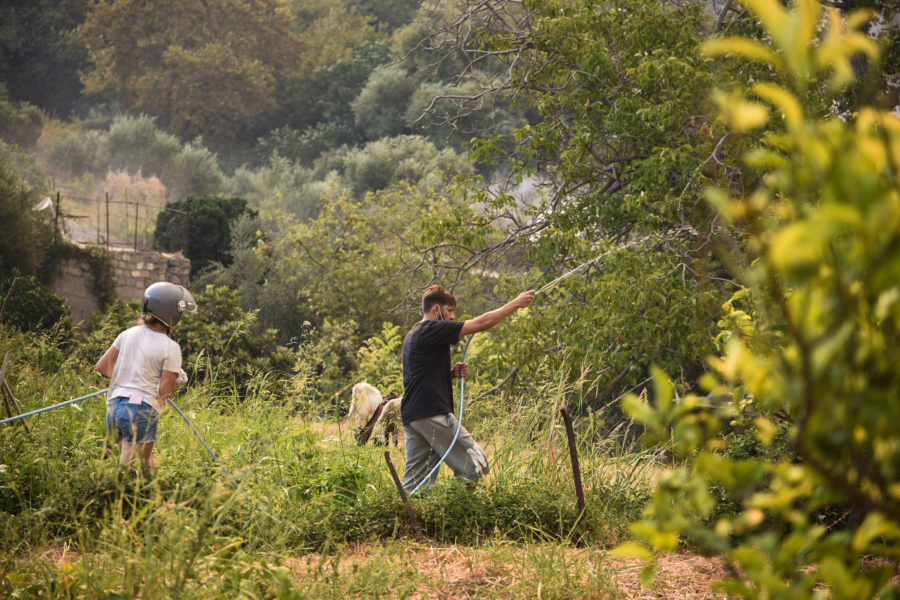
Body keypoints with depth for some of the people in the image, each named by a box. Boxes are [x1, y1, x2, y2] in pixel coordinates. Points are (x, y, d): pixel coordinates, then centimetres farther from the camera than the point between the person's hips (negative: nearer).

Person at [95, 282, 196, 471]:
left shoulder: (129, 334, 8)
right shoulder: (170, 348, -8)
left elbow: (102, 366, 12)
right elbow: (165, 391, -9)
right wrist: (177, 379, 11)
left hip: (115, 407, 7)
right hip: (142, 410, -7)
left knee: (148, 465, 20)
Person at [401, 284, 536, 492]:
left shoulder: (413, 335, 21)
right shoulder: (433, 329, -7)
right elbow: (481, 323, -8)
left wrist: (452, 373, 10)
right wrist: (516, 304, 0)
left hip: (411, 416, 10)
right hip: (433, 412, -10)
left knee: (414, 484, 7)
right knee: (475, 466, -5)